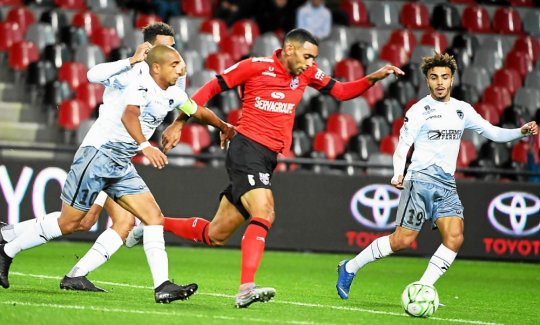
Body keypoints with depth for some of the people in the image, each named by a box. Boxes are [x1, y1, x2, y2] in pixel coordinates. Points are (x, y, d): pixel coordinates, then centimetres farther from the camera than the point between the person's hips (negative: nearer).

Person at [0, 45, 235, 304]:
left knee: (154, 216, -7)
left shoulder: (173, 95, 11)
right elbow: (129, 115, -35)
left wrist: (224, 127, 43)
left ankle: (162, 286, -14)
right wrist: (144, 146, -49)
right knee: (68, 223, -5)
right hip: (98, 153, -9)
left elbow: (199, 111, 31)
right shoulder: (143, 85, -16)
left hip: (121, 165, 9)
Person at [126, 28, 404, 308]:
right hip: (246, 148, -7)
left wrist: (373, 78, -3)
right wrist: (179, 123, 1)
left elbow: (341, 92, 14)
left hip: (268, 159, 7)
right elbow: (212, 88, 1)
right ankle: (246, 288, -34)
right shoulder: (256, 66, -6)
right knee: (264, 213, -28)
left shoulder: (307, 74, 10)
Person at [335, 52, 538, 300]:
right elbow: (402, 147, -5)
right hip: (421, 180, -5)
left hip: (447, 185, 5)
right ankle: (350, 267, 8)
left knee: (455, 237, -15)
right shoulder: (419, 110, -3)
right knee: (403, 240, -9)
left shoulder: (462, 110, 13)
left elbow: (493, 132, 17)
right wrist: (398, 174, -22)